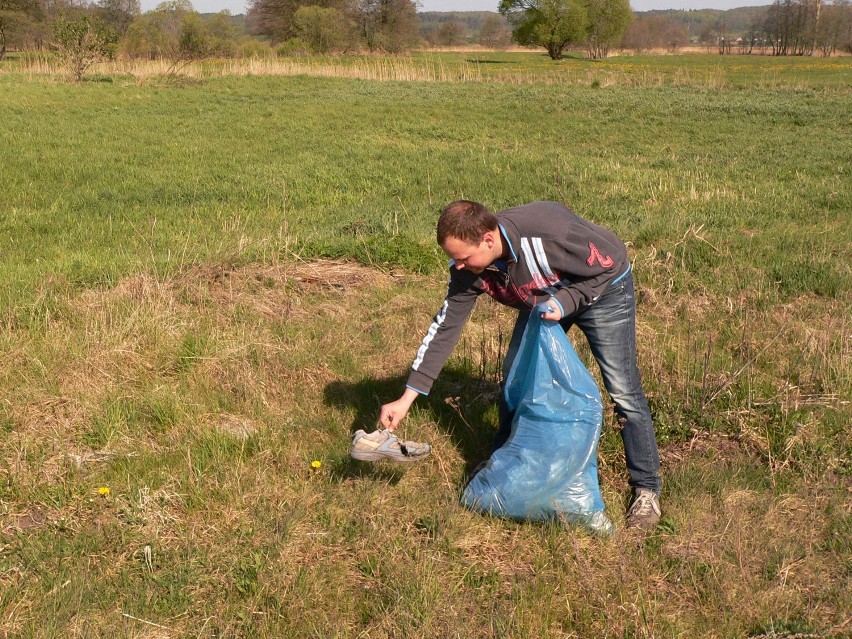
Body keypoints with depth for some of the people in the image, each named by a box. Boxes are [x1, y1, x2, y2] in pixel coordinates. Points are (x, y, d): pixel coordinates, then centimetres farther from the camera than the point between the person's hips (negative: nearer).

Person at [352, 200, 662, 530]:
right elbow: (444, 327, -16)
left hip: (602, 289, -6)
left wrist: (565, 300, -37)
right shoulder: (469, 269, -22)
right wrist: (406, 398, -19)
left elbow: (610, 264, -26)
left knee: (623, 389, -8)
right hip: (542, 300, 6)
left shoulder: (547, 233, -41)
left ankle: (646, 488, 5)